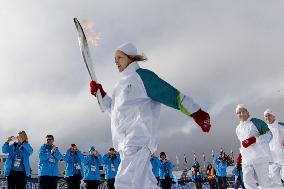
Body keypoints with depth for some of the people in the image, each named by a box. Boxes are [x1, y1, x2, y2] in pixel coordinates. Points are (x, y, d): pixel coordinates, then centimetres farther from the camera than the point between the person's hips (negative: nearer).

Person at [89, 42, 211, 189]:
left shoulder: (141, 75, -1)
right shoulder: (122, 83, 24)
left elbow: (171, 94, -5)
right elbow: (116, 111, 30)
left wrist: (197, 113, -8)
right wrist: (100, 94, 21)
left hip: (139, 138, -8)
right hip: (125, 142, 9)